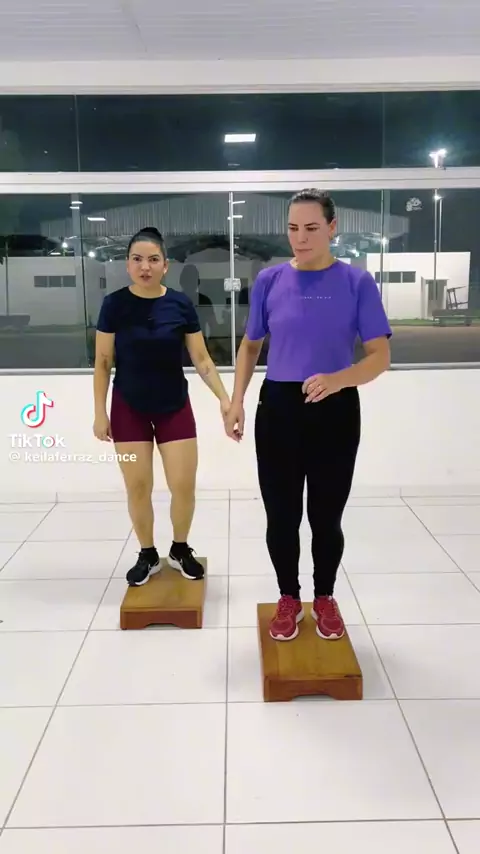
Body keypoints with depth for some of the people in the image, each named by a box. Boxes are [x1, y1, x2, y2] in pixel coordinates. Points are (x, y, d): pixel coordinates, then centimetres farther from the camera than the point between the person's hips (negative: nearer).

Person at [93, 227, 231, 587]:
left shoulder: (181, 304, -7)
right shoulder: (115, 304, -8)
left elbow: (201, 359, -2)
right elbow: (103, 363, -2)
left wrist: (225, 399, -10)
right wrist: (100, 412, -4)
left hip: (175, 407, 1)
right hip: (129, 409, 0)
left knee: (184, 485, 1)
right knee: (138, 487, 4)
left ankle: (180, 550, 26)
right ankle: (148, 556, 25)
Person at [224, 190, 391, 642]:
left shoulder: (357, 282, -4)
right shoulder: (269, 280, 2)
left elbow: (380, 356, -8)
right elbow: (250, 345, 13)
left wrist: (337, 379, -27)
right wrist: (236, 401, 2)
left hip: (336, 412, -1)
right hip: (278, 409, 2)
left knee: (326, 517, 9)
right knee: (281, 516, 8)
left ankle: (325, 598, 32)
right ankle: (288, 599, 30)